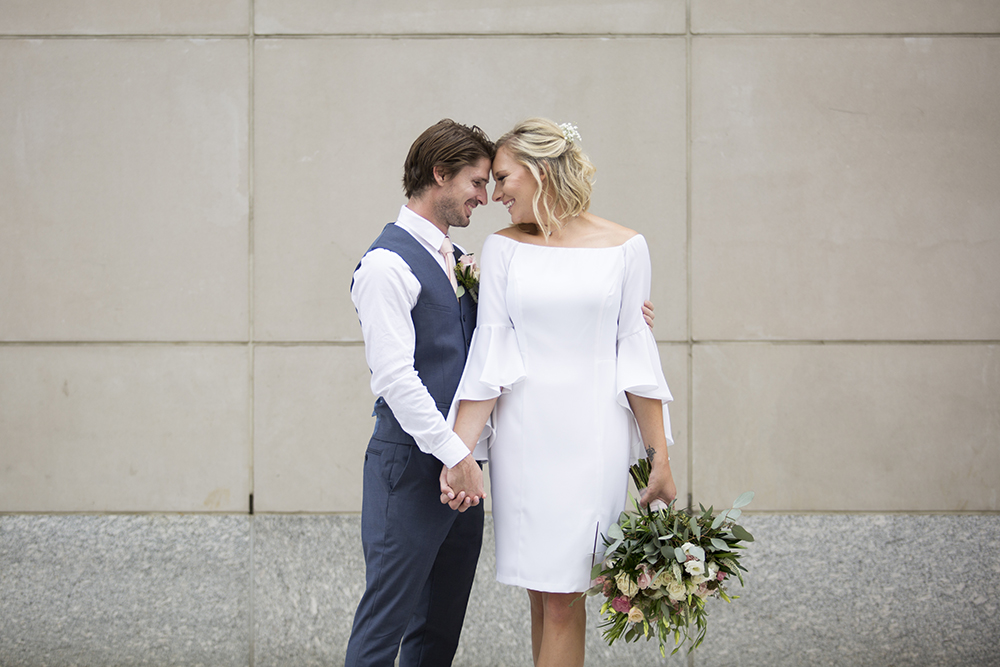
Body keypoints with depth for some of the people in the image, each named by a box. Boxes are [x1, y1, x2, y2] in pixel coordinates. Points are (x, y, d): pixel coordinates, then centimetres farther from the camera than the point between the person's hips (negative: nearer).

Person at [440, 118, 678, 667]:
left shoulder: (624, 247, 1)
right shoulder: (504, 247, 6)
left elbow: (635, 355, 2)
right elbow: (489, 358, 1)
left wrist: (660, 459, 0)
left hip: (593, 436, -2)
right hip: (523, 435, 2)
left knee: (561, 596, -4)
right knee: (543, 594, 6)